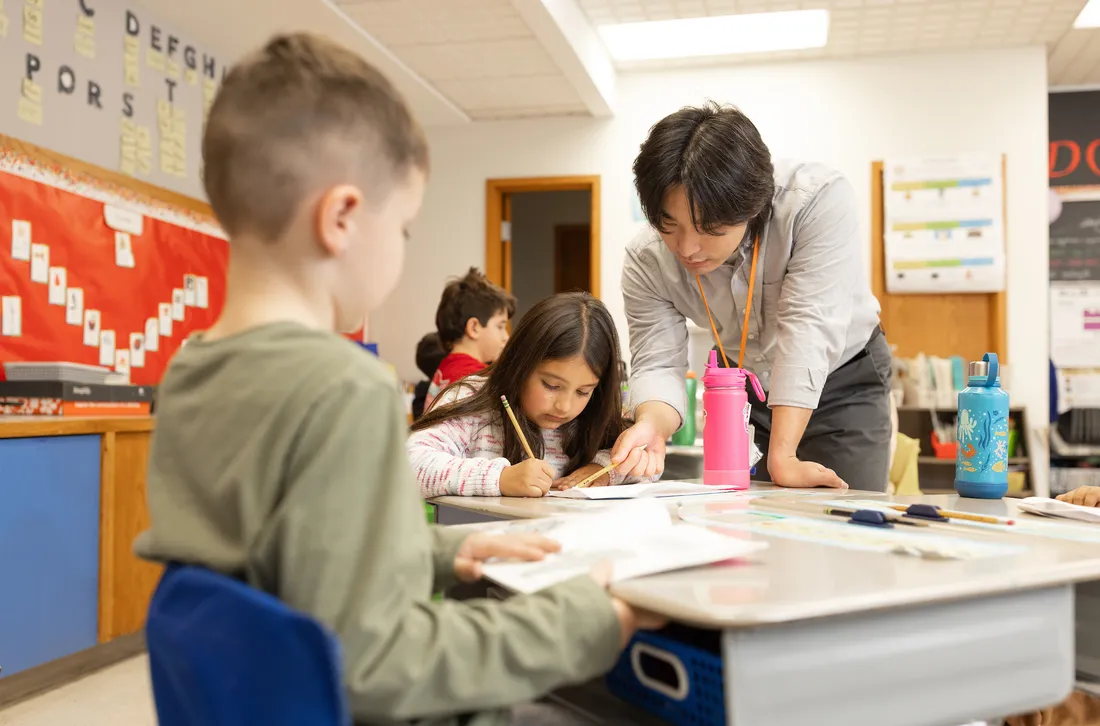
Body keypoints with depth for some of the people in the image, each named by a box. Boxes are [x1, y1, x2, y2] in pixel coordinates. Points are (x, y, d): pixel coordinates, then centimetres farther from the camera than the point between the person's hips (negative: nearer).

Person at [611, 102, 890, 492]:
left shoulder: (819, 201, -35)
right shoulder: (646, 261, -23)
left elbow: (808, 330, -38)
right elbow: (657, 366, -21)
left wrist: (782, 458, -40)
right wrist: (651, 426, -45)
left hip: (844, 377, -2)